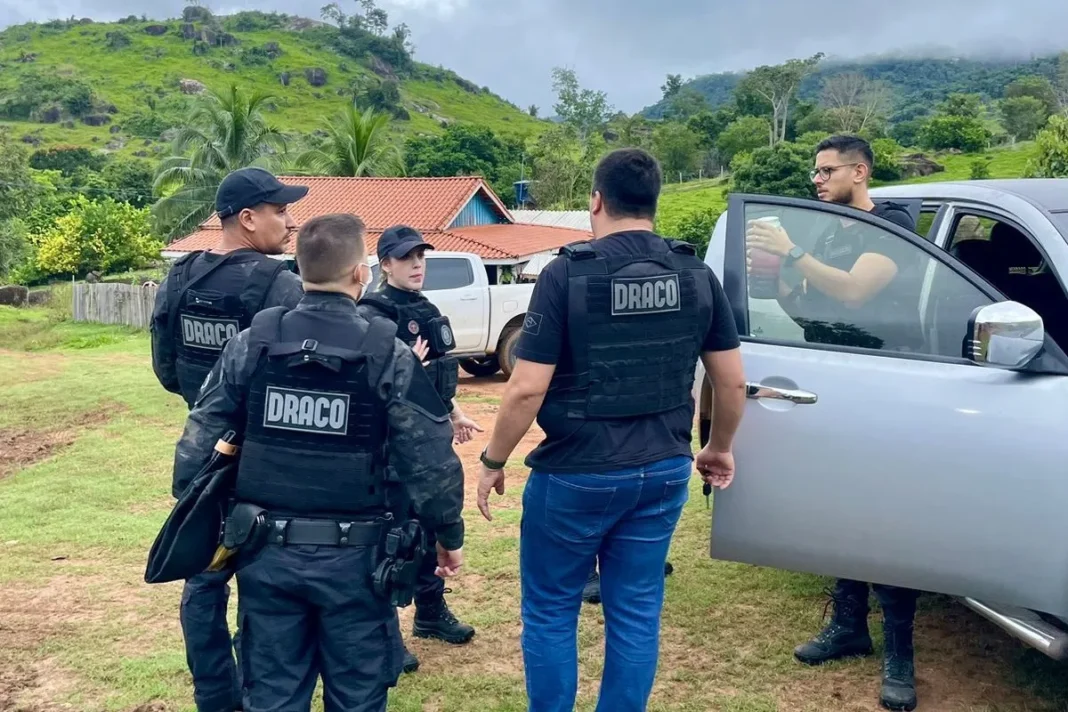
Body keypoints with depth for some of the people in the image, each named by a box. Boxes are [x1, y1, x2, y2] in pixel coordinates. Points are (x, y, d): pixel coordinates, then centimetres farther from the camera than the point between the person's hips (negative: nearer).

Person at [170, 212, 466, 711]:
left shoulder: (248, 346, -3)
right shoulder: (389, 355, -10)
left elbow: (198, 446, 1)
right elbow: (431, 461, -8)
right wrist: (450, 535, 7)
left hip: (266, 553, 3)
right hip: (353, 557, -2)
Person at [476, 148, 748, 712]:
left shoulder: (567, 273, -13)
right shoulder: (697, 276, 1)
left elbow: (527, 389, -15)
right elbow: (732, 380, 5)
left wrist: (493, 461, -2)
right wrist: (720, 449, 21)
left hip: (576, 475, -4)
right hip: (663, 472, 5)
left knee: (550, 612, 13)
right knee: (636, 614, 15)